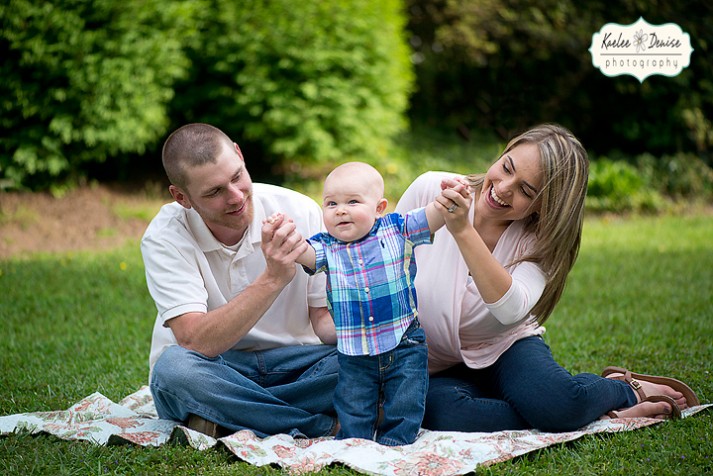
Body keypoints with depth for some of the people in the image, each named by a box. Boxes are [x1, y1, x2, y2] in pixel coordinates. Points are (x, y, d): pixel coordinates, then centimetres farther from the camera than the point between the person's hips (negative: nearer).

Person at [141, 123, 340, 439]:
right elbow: (195, 343, -28)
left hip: (292, 362, 2)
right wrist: (273, 278, -37)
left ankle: (223, 424, -18)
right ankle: (323, 425, -21)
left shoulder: (301, 212, -10)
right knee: (174, 367, -36)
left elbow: (326, 318, -5)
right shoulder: (165, 237, -17)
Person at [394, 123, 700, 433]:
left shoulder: (537, 241, -12)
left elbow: (511, 308, -34)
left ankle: (628, 389, 1)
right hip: (439, 372, 1)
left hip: (504, 350, 0)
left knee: (559, 401, -34)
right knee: (442, 410, -37)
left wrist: (462, 231, -43)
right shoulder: (430, 190, -13)